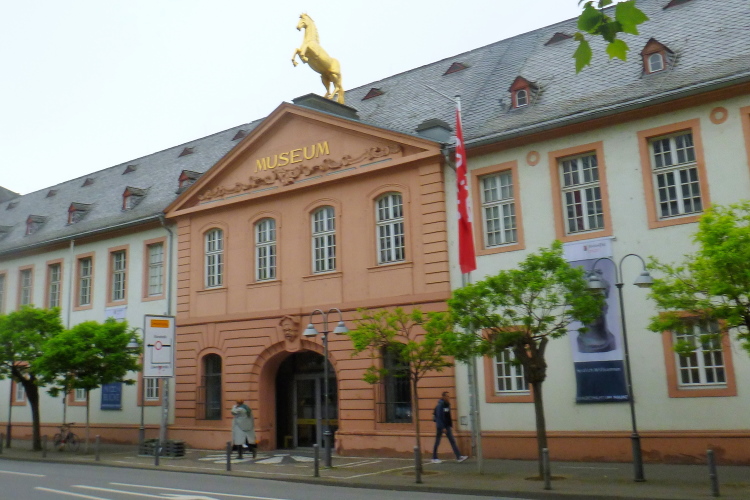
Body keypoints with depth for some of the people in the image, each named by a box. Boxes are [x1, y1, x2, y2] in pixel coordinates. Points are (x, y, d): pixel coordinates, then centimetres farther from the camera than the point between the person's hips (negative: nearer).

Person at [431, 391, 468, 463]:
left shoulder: (447, 405, 8)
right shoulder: (440, 405, -15)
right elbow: (439, 417, -19)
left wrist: (451, 426, 12)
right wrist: (443, 428, -21)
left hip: (447, 426, 7)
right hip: (441, 426, -7)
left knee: (452, 440, -1)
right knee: (437, 442, 3)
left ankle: (459, 457, -5)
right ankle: (434, 458, 14)